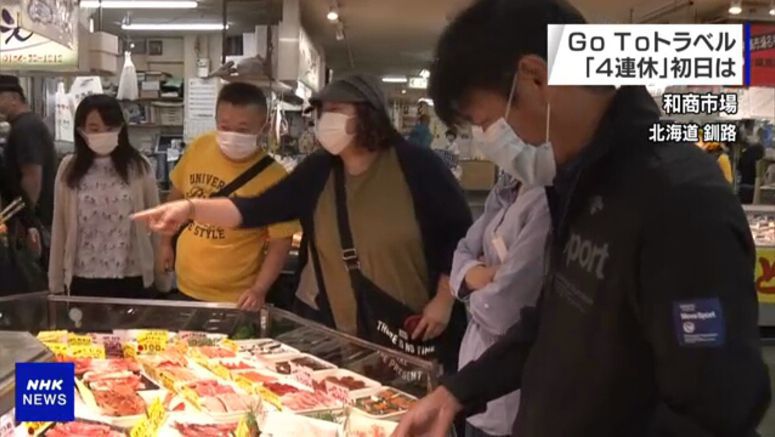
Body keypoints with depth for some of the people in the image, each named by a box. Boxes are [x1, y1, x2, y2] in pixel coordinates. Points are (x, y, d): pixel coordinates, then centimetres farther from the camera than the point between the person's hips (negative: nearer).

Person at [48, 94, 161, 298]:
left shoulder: (138, 167, -4)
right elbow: (60, 228, 4)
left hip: (131, 279, -1)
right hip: (83, 280, 1)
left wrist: (163, 273, 3)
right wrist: (56, 282, 5)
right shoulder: (69, 168, 0)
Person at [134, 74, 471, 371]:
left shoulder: (415, 165, -9)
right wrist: (191, 208, -20)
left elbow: (460, 233, -4)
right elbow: (255, 210, -7)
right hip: (329, 329, 3)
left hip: (411, 333, -3)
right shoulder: (317, 171, 0)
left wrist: (444, 300, -7)